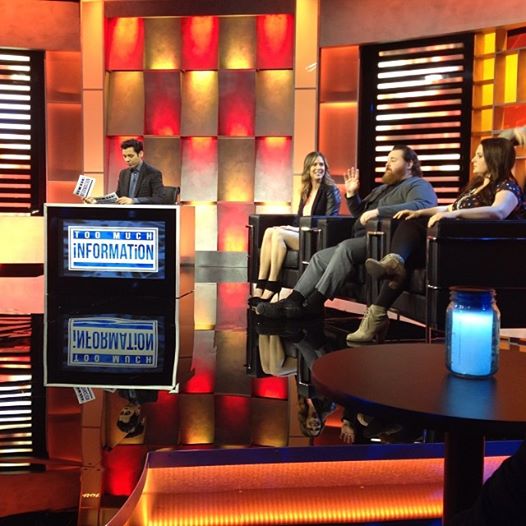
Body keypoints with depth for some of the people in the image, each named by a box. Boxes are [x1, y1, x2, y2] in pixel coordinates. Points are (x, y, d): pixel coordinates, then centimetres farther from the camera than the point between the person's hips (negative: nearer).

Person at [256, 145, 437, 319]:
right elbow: (360, 215, 35)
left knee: (346, 247, -32)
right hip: (361, 242, 9)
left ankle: (313, 304, -33)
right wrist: (352, 194, 16)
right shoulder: (382, 189, 30)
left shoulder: (417, 185, 2)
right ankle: (292, 302, -13)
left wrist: (378, 211, -29)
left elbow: (422, 205, -23)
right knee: (320, 257, -2)